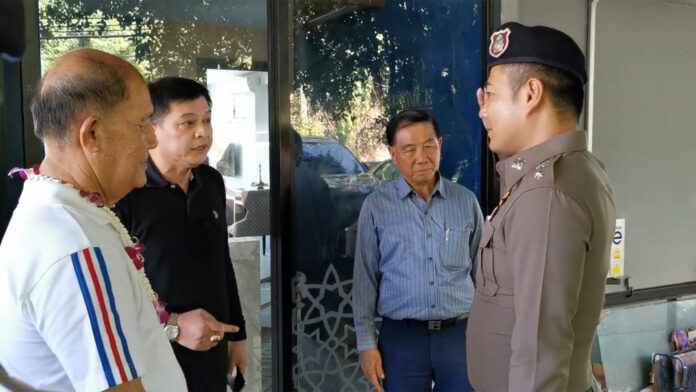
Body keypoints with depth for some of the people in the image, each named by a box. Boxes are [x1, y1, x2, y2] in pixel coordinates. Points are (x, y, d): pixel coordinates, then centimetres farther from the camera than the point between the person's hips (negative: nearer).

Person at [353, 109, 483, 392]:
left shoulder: (466, 201, 2)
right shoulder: (376, 206, -3)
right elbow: (365, 279, 0)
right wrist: (367, 344, -2)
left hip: (460, 334, 1)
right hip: (401, 337, -1)